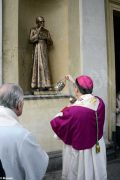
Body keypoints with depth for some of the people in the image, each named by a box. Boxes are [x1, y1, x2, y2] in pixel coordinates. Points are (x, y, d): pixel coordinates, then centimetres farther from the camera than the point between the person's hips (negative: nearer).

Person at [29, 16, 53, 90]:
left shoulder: (46, 31, 14)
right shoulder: (33, 30, 5)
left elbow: (51, 43, 12)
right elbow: (31, 40, -9)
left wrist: (47, 38, -7)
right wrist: (38, 32, -10)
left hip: (44, 51, 3)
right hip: (37, 50, -3)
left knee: (45, 66, -4)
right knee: (38, 65, -9)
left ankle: (44, 85, -4)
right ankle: (39, 85, -9)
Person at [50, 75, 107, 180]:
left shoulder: (73, 110, -30)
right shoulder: (99, 102, -12)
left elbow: (56, 123, -14)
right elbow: (85, 91, 10)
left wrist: (65, 110, 2)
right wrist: (74, 81, 22)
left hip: (79, 151, -5)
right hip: (97, 149, 5)